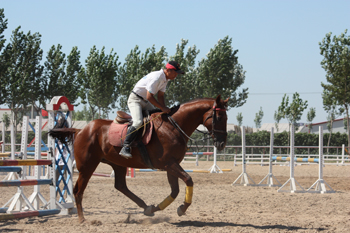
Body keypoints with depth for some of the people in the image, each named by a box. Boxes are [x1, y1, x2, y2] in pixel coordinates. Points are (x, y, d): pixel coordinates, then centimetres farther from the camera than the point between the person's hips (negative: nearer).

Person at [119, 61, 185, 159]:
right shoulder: (156, 77, -27)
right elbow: (149, 97, -29)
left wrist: (165, 110, -8)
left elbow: (160, 96, 6)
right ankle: (125, 147, -28)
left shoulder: (165, 79, 4)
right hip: (135, 99, -10)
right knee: (138, 122, -28)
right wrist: (162, 108, -25)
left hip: (145, 102, 10)